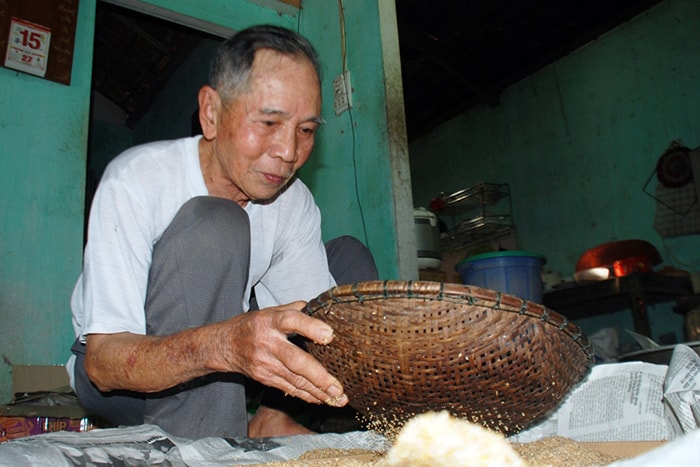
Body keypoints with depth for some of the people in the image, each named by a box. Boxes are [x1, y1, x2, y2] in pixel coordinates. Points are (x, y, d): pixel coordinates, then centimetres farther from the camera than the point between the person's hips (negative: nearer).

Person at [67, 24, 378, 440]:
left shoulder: (295, 202, -9)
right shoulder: (136, 180, -24)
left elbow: (323, 325, -11)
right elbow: (102, 360, -30)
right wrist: (223, 346, -51)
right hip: (115, 381, -5)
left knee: (350, 256, -2)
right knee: (213, 224, -30)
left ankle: (270, 423, -12)